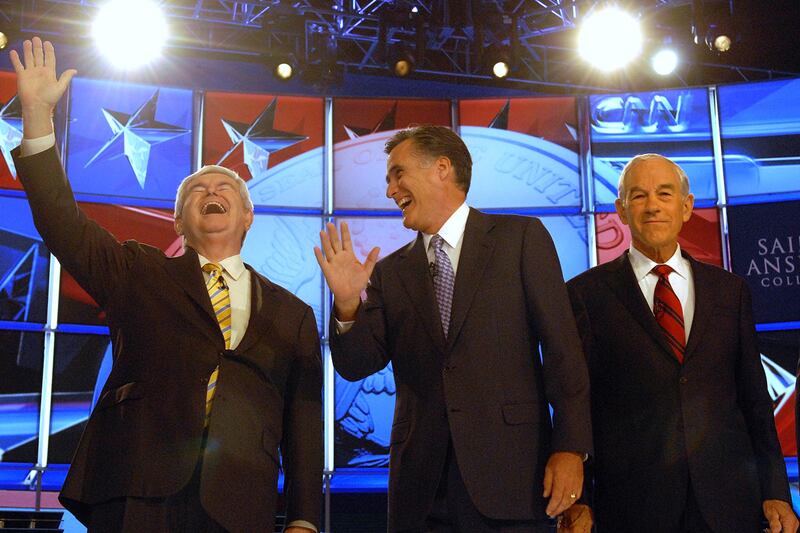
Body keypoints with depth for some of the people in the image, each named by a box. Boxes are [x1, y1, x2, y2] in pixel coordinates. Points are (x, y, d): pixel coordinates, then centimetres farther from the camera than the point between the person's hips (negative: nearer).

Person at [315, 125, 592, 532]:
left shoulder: (521, 237, 3)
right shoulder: (390, 273, 12)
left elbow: (561, 347, -2)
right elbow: (356, 366, 6)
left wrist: (571, 447, -9)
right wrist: (347, 304, -12)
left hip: (509, 474, -3)